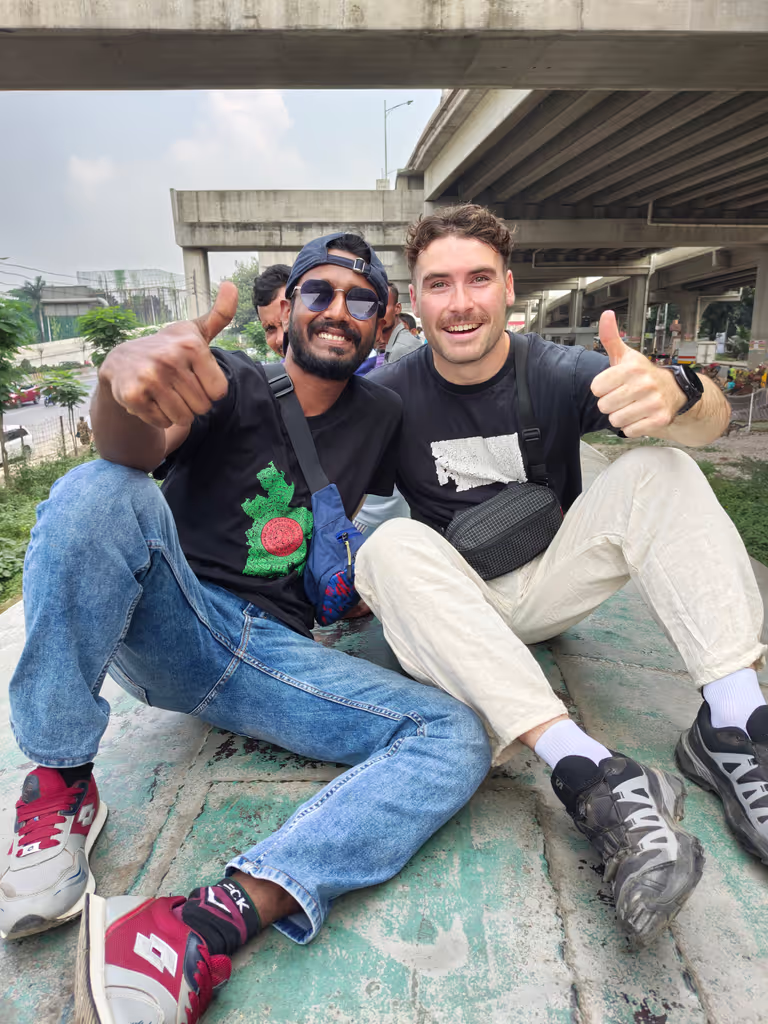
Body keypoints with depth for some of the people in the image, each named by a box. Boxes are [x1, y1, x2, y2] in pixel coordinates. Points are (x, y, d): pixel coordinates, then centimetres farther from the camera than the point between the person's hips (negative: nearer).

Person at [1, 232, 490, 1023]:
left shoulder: (379, 417, 11)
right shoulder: (228, 381, 0)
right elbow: (136, 449, -20)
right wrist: (122, 373, -44)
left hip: (271, 652, 3)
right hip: (166, 624, -2)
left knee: (456, 743, -17)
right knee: (101, 491, -30)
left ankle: (207, 924, -33)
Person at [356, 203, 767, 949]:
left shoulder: (557, 374, -7)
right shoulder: (391, 397, -6)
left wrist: (675, 394, -43)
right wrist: (361, 583, -21)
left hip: (550, 583, 1)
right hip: (453, 603, 0)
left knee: (658, 470, -17)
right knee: (391, 545, -31)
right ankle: (590, 774, -41)